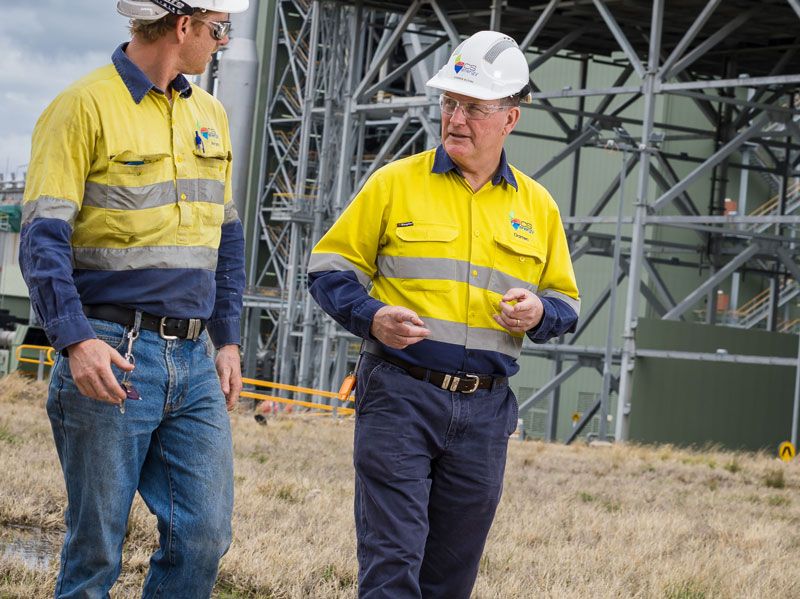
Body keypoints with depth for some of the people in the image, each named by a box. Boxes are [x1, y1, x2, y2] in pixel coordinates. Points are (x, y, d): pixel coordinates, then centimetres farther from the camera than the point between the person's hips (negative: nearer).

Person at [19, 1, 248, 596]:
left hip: (194, 361, 6)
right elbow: (43, 238, -12)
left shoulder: (209, 114, 15)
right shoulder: (86, 106, -7)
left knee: (204, 538, 1)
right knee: (96, 549, 0)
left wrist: (227, 340, 16)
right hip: (111, 356, -6)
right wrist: (77, 340, -24)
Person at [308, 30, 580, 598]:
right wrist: (371, 316, -14)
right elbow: (331, 267, 5)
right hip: (399, 395, -3)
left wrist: (539, 312, -5)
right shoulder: (395, 183, 2)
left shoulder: (536, 206, 11)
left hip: (485, 408, 3)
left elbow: (565, 301, 18)